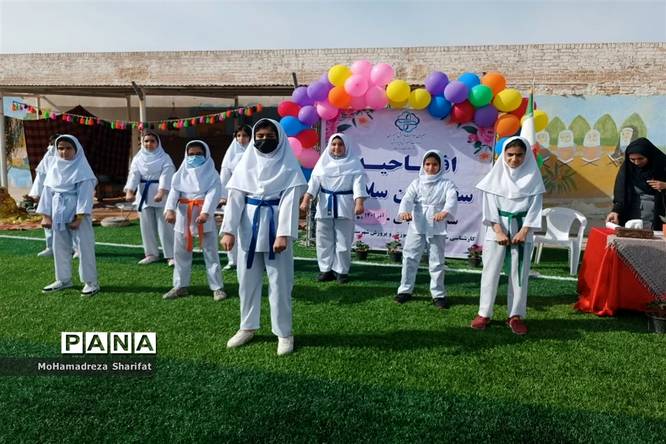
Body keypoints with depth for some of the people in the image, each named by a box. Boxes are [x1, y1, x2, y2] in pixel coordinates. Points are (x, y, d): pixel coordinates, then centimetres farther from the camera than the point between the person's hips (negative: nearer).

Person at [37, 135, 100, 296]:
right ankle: (63, 279, 24)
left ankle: (91, 282, 1)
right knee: (59, 246, 11)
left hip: (78, 212, -6)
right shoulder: (54, 167, 9)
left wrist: (79, 217, -18)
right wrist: (46, 215, 6)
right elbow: (47, 191, 11)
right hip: (58, 212, 6)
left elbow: (85, 193, -12)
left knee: (84, 246, -5)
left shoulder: (82, 168, -7)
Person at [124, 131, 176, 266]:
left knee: (165, 226, -5)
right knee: (147, 226, 9)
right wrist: (129, 192, -19)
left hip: (160, 194, -4)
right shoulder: (138, 158, 9)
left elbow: (165, 176, -15)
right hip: (144, 195, 5)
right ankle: (151, 254, 21)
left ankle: (171, 255, 0)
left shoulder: (164, 158, -2)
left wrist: (161, 193, -29)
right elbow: (133, 175, -3)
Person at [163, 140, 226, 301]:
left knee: (211, 252, -1)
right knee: (180, 252, 10)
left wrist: (205, 212, -28)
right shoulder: (182, 173, 9)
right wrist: (170, 209, -20)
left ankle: (217, 287, 6)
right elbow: (174, 191, -3)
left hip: (204, 215, -4)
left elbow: (213, 193, -14)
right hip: (184, 215, 4)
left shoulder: (211, 173, -1)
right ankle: (180, 286, 23)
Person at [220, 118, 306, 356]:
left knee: (279, 282, 1)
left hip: (275, 229, -4)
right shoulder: (246, 163, 7)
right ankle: (247, 327, 28)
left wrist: (284, 234, -21)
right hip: (249, 228, 4)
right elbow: (235, 198, 1)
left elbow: (290, 201, -11)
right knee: (247, 280, 12)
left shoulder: (288, 166, -2)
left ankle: (284, 332, 14)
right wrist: (228, 230, -10)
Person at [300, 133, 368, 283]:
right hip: (325, 206, 3)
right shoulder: (323, 161, 8)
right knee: (324, 240, 6)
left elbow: (358, 183, -10)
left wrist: (359, 203, -23)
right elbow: (314, 181, 2)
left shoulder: (353, 163, -1)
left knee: (343, 240, 1)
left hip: (344, 206, -3)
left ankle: (341, 271, 11)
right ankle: (326, 269, 16)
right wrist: (306, 199, -8)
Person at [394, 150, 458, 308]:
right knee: (410, 258, 6)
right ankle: (405, 289, 20)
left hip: (437, 228, -1)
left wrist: (445, 212, -40)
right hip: (417, 227, 1)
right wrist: (404, 211, -34)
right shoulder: (417, 182, 5)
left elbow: (452, 200, -17)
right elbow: (408, 198, -11)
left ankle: (438, 294, 17)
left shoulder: (447, 184, 1)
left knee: (437, 261, 6)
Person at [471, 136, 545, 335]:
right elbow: (490, 203, -3)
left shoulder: (532, 176, 3)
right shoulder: (497, 174, 1)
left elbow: (535, 205, 0)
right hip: (497, 227, 0)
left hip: (521, 228, 1)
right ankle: (484, 313, 7)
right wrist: (498, 230, -11)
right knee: (491, 270, 0)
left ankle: (516, 315, 11)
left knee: (519, 272, 3)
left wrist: (524, 230, -10)